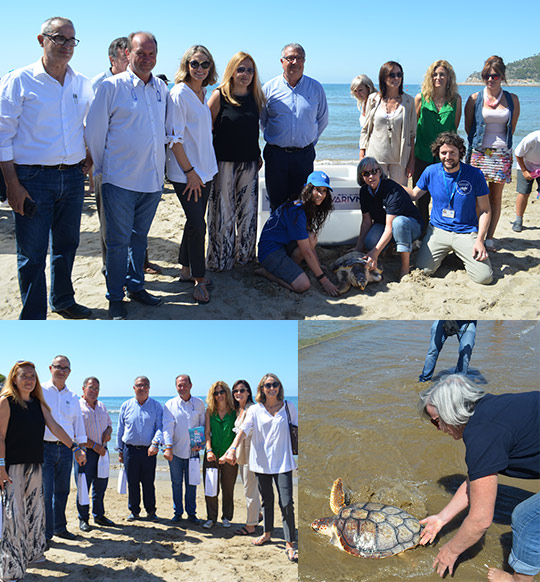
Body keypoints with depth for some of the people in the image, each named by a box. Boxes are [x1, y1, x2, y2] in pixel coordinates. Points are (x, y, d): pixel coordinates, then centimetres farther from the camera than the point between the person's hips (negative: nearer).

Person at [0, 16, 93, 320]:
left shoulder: (83, 84, 8)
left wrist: (91, 155, 8)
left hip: (73, 176, 5)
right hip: (33, 178, -5)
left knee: (67, 244, 17)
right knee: (32, 254, 0)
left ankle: (63, 300, 35)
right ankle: (34, 316, 11)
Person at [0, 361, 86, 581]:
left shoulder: (38, 403, 11)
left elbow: (54, 427, 7)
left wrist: (75, 447, 1)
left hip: (35, 464, 7)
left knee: (34, 510, 14)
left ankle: (32, 553, 30)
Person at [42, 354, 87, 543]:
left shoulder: (72, 397, 14)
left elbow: (78, 422, 18)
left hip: (65, 448, 5)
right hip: (45, 447, -4)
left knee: (62, 491, 11)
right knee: (45, 492, -6)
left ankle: (59, 527, 23)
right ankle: (45, 532, 3)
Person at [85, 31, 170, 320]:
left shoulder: (161, 88, 9)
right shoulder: (111, 87, -5)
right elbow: (94, 130, -1)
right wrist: (102, 167, 2)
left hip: (153, 178, 5)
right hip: (121, 179, -5)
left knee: (140, 236, 16)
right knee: (118, 240, 1)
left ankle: (136, 286, 29)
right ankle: (115, 297, 12)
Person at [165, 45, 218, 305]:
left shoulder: (204, 93, 11)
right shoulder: (179, 94, -12)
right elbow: (174, 138, -15)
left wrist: (202, 170, 15)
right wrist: (189, 172, -16)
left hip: (205, 169, 7)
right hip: (185, 172, -7)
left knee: (195, 222, 13)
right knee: (197, 224, -7)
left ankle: (186, 270, 26)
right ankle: (198, 280, 5)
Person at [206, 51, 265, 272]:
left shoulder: (255, 97, 7)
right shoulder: (219, 95, -7)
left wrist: (258, 154, 15)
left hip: (249, 163, 5)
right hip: (224, 162, -5)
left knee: (248, 211, 12)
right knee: (223, 213, 1)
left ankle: (245, 254, 26)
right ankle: (220, 260, 13)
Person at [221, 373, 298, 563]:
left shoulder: (288, 407, 3)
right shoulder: (255, 410, 2)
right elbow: (244, 430, -10)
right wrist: (233, 448, -25)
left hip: (283, 462, -1)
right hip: (261, 461, 2)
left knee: (286, 503, -9)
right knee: (266, 500, 14)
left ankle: (290, 545, -3)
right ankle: (267, 534, 34)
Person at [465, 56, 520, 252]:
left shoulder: (512, 99, 7)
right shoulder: (475, 99, 3)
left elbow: (512, 128, 13)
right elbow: (468, 127, 8)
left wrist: (500, 143, 10)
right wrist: (478, 144, 6)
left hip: (502, 154, 2)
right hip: (479, 153, -1)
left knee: (496, 197, 3)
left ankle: (489, 238, 10)